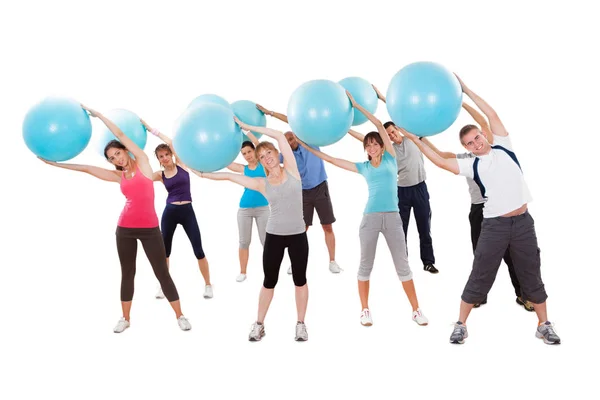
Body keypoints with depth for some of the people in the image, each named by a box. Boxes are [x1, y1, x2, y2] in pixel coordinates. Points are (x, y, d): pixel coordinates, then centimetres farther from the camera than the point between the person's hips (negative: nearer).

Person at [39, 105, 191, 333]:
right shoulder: (118, 176, 10)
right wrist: (55, 163, 15)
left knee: (162, 273, 1)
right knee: (127, 273, 11)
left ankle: (180, 316, 13)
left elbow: (120, 135, -2)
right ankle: (126, 318, 26)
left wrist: (98, 115, 4)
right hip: (125, 228, 4)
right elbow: (87, 168, 14)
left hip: (150, 228, -4)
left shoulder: (142, 163, 1)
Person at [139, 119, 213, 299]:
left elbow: (171, 143, -11)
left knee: (198, 250, -2)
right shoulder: (160, 175, 5)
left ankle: (208, 285, 13)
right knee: (165, 250, 10)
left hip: (187, 211, -2)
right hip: (169, 212, 2)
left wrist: (150, 129, -11)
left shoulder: (181, 164, 0)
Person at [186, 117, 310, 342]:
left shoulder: (291, 170, -2)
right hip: (274, 236, 1)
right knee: (269, 281, 9)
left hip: (298, 235, 0)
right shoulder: (262, 184, 1)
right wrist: (202, 174, 1)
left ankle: (301, 324, 23)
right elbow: (229, 176, 4)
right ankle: (259, 324, 23)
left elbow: (280, 136, -9)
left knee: (300, 280, 10)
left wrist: (246, 127, -7)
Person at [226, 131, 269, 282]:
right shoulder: (243, 169, 7)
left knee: (265, 241, 3)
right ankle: (243, 272, 19)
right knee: (244, 241, 7)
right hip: (244, 208, 3)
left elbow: (258, 143, -12)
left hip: (263, 208, -2)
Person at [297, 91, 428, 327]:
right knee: (366, 264, 7)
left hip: (392, 217, -1)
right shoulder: (363, 167, 11)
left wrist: (356, 105, 0)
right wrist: (307, 146, 13)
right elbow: (332, 160, 14)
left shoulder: (390, 158, 6)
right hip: (370, 217, 2)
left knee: (402, 264, 4)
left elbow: (380, 125, 0)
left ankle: (416, 310, 13)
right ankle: (365, 310, 19)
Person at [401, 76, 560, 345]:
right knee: (479, 277, 4)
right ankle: (461, 325, 15)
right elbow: (442, 163, -9)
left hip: (523, 221, 2)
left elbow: (492, 115, 1)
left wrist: (466, 90, 3)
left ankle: (544, 326, 27)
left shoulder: (503, 147, 5)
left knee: (531, 276, 12)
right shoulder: (472, 165, 1)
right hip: (494, 224, -1)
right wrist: (416, 140, -8)